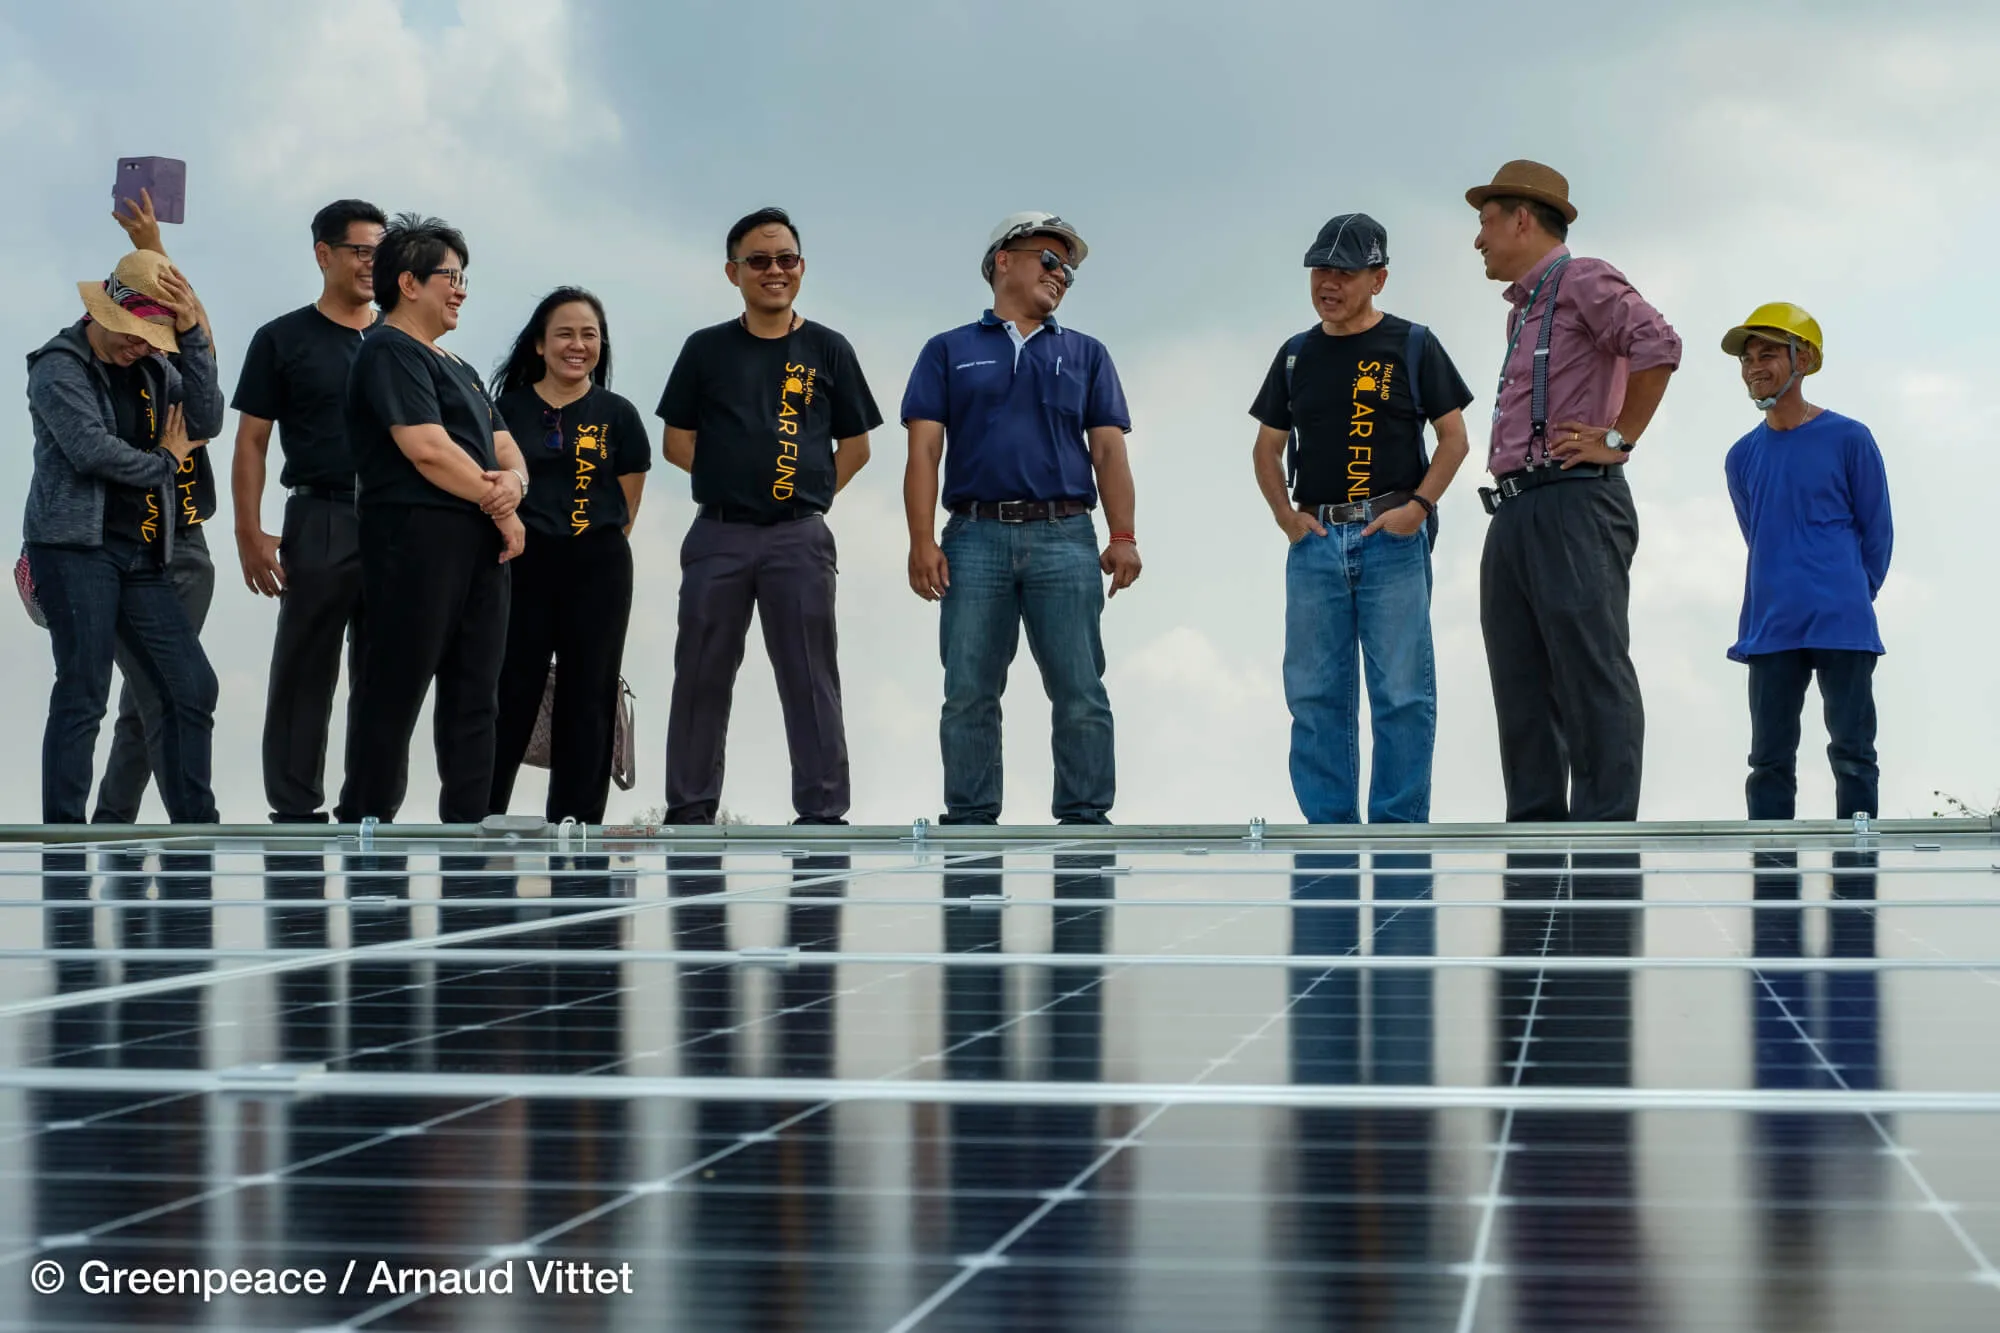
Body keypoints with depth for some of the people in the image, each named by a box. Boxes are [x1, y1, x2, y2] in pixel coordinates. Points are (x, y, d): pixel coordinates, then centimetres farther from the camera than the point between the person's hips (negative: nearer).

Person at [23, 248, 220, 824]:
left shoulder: (153, 365, 14)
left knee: (192, 688, 3)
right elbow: (92, 449, -16)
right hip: (77, 547, -6)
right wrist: (165, 462, -1)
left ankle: (195, 832, 11)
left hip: (141, 558, 7)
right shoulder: (59, 368, -4)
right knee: (83, 695, -9)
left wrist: (191, 334, -6)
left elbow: (205, 421, 0)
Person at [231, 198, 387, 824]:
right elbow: (252, 442, 2)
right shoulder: (283, 340, 4)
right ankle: (295, 812, 4)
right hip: (320, 524, -3)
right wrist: (249, 533, -7)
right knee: (304, 676, -1)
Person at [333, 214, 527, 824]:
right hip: (416, 537, -9)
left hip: (480, 543, 9)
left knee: (474, 698, 8)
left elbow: (503, 447, 20)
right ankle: (365, 821, -2)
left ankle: (467, 826, 11)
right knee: (395, 694, -6)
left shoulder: (455, 366, 24)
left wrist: (512, 484, -4)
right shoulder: (390, 352, -6)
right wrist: (498, 508, -6)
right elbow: (429, 451, -16)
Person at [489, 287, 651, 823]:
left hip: (598, 571, 1)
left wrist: (600, 544, 2)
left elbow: (627, 508, 8)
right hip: (522, 564, 0)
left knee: (588, 698, 3)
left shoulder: (618, 415, 5)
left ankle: (575, 825, 9)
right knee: (510, 694, -1)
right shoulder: (510, 408, 5)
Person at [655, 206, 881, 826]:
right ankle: (690, 809, 12)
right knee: (702, 677, 4)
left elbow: (855, 446, 11)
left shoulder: (828, 350, 8)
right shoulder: (706, 349, 9)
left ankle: (822, 812, 2)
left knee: (810, 679, -1)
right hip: (719, 535, 1)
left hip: (799, 536, -1)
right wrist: (734, 479, 3)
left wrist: (812, 493, 2)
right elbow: (678, 442, 11)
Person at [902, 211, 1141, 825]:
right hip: (975, 537, -1)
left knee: (1080, 694, -4)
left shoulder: (1086, 354, 19)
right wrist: (922, 541, -6)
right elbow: (924, 451, 6)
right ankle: (969, 824, 5)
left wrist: (1123, 537, -2)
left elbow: (1109, 451, 11)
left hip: (1064, 537, 1)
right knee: (969, 695, -1)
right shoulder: (950, 352, 14)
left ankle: (1085, 820, 0)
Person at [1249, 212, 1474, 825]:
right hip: (1315, 540, 4)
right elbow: (1267, 448, 20)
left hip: (1392, 538, -4)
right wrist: (1285, 516, 4)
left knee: (1402, 694, -5)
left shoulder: (1411, 345, 4)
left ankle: (1398, 834, 0)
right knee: (1314, 695, 3)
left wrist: (1419, 505, -9)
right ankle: (1330, 833, 10)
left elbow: (1454, 436, 4)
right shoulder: (1296, 355, 15)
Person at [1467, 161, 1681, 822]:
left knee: (1592, 676, -11)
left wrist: (1618, 440, -14)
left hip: (1572, 503, -9)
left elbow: (1658, 346, -18)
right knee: (1522, 689, 6)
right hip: (1514, 514, 10)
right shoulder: (1523, 311, 25)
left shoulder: (1582, 282, -3)